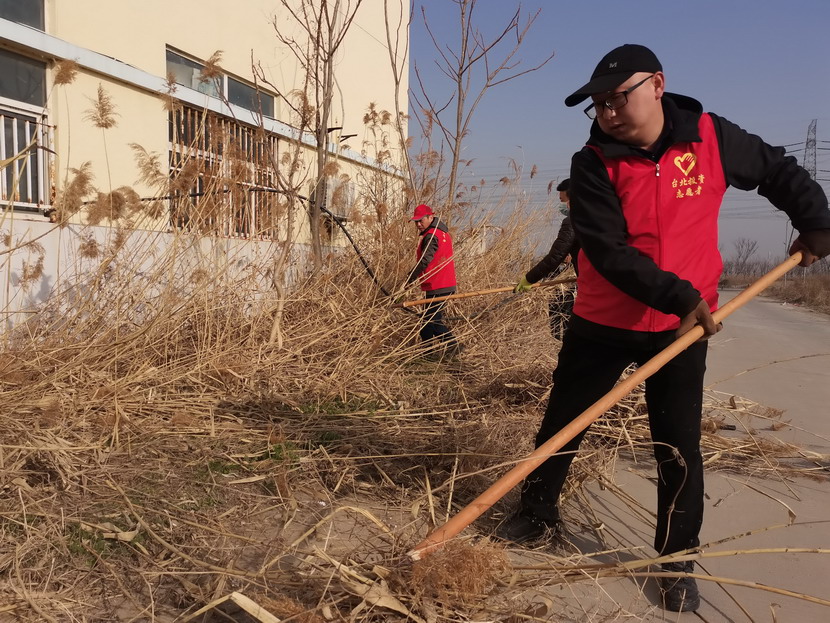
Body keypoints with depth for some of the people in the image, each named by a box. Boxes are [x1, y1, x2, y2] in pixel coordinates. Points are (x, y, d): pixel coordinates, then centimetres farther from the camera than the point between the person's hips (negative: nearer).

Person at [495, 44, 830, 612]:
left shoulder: (713, 138, -6)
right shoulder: (594, 164, -13)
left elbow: (778, 171, 13)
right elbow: (607, 252, -22)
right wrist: (678, 295, -29)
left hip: (683, 328, 1)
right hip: (602, 324, 0)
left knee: (680, 449, 5)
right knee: (560, 423, 11)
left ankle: (679, 560, 25)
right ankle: (539, 512, 35)